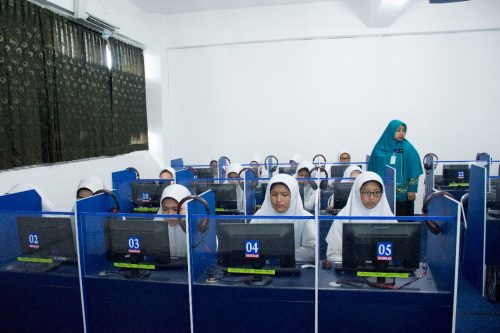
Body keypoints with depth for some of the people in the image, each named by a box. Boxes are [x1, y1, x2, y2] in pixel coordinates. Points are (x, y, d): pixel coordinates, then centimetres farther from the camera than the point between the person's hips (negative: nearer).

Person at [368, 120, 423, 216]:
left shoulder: (408, 149, -1)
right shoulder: (380, 148, 4)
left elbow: (414, 171, -3)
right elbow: (372, 169, 8)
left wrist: (412, 190, -8)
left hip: (402, 193, -1)